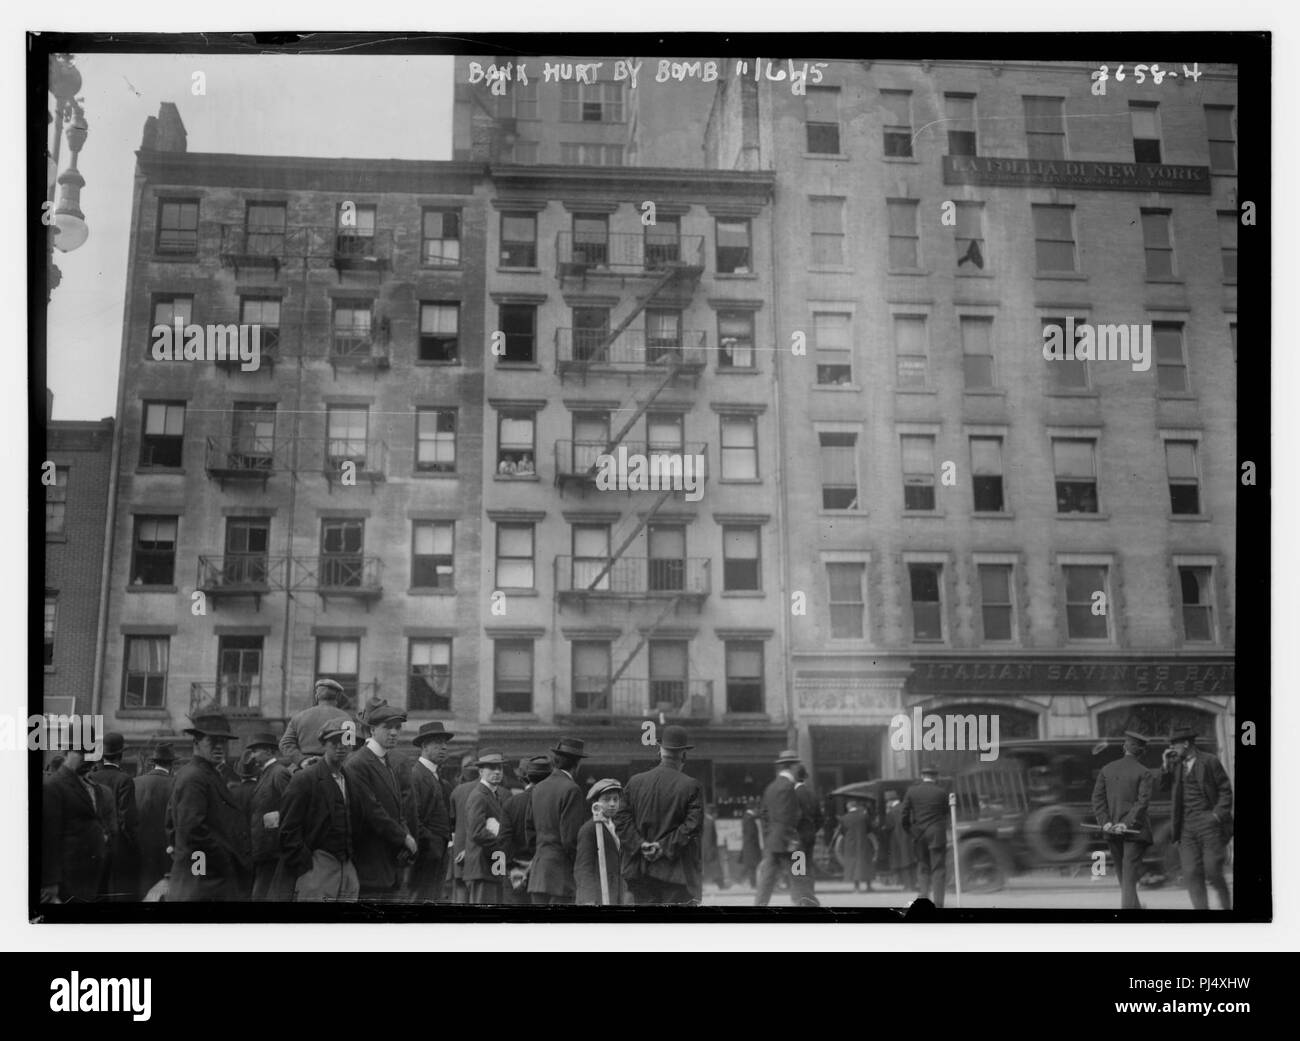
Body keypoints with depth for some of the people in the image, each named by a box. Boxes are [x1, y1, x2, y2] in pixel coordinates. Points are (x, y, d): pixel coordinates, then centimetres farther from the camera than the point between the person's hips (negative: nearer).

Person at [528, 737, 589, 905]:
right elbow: (570, 838, -15)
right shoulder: (571, 790, -12)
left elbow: (532, 828, 13)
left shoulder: (538, 789, 12)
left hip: (538, 872, 7)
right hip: (561, 872, -7)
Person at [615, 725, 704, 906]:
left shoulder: (635, 782, 7)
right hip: (676, 871, -4)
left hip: (640, 871, 4)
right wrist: (665, 847, -10)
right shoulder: (691, 786, -4)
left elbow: (622, 820, 2)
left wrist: (640, 845, -5)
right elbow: (693, 825, -11)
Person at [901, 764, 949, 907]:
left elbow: (903, 816, 1)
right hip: (937, 835, -2)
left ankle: (922, 895, 3)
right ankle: (937, 903, -4)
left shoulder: (911, 791, 2)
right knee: (938, 869, 1)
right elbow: (946, 815, 4)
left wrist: (910, 831, 12)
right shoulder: (941, 793, -4)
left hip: (918, 835, 3)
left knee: (922, 867, 14)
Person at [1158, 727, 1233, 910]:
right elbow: (1162, 787, 12)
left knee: (1212, 872, -5)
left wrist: (1218, 814, -11)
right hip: (1186, 825, 5)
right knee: (1191, 873, -3)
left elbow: (1225, 790, -2)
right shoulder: (1177, 764, 13)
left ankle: (1226, 905, 19)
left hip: (1209, 822, -5)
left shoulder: (1209, 761, -3)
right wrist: (1166, 765, 2)